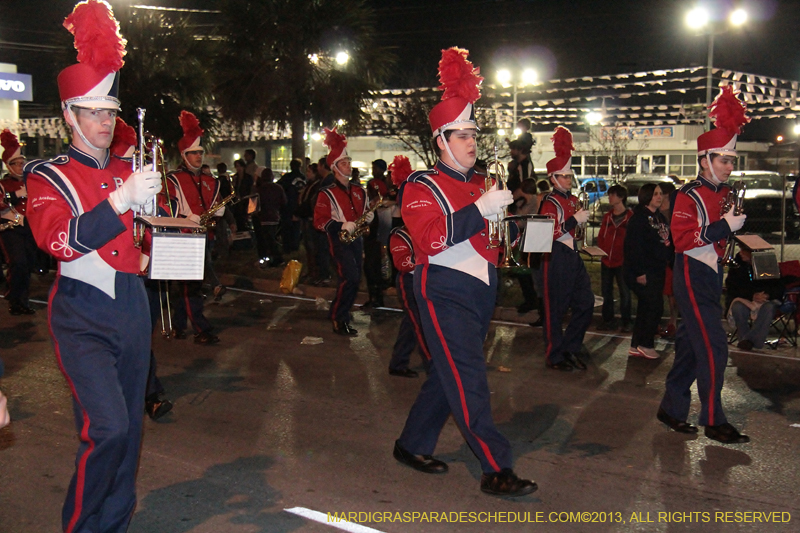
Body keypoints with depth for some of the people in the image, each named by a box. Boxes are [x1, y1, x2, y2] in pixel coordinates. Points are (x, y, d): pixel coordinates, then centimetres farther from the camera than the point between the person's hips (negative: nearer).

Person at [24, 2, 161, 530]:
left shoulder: (129, 170, 12)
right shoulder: (48, 177, -4)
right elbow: (60, 242, -20)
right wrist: (120, 200, -30)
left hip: (133, 309, 6)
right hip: (83, 316, -5)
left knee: (129, 426, 11)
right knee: (107, 428, -15)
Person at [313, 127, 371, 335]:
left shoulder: (359, 191, 14)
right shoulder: (327, 193, -5)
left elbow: (363, 213, 26)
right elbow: (320, 221, -10)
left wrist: (368, 217, 1)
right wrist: (342, 226, -23)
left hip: (356, 239, 7)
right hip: (339, 240, -7)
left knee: (355, 279, 7)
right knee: (350, 277, -19)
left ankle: (342, 317, 23)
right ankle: (338, 318, -6)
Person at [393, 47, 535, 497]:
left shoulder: (480, 184, 16)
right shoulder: (422, 188, -7)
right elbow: (430, 239, -23)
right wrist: (480, 209, -27)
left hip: (480, 292, 8)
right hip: (445, 293, -8)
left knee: (449, 374, 14)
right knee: (469, 378, -9)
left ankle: (413, 446, 28)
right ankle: (496, 469, -5)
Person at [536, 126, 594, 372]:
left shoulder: (573, 200, 15)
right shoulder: (550, 202, -11)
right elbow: (549, 233, -20)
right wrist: (575, 219, -20)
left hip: (573, 258, 9)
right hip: (555, 259, -9)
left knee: (585, 303, 8)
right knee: (555, 309, 0)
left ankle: (570, 349, 20)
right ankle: (555, 356, 11)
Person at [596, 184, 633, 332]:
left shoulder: (630, 217, -5)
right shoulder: (607, 217, 13)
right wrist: (602, 251, 2)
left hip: (622, 262, -6)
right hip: (606, 261, 6)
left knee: (625, 292, 0)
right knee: (606, 292, 9)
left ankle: (626, 322, 8)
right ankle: (608, 320, 17)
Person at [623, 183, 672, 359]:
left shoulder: (660, 218, 15)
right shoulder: (639, 218, -13)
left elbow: (667, 243, 21)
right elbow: (634, 246, -19)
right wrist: (639, 272, -22)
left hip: (657, 271, 9)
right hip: (643, 272, -9)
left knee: (645, 307, 10)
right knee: (655, 306, -9)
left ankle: (636, 346, 17)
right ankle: (646, 345, 4)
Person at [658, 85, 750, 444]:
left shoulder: (726, 194, 13)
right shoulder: (689, 197, -12)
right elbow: (682, 239, -22)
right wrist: (723, 226, -22)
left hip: (712, 277, 8)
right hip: (692, 277, -8)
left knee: (691, 344, 11)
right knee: (713, 346, -9)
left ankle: (672, 409, 20)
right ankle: (713, 421, 0)